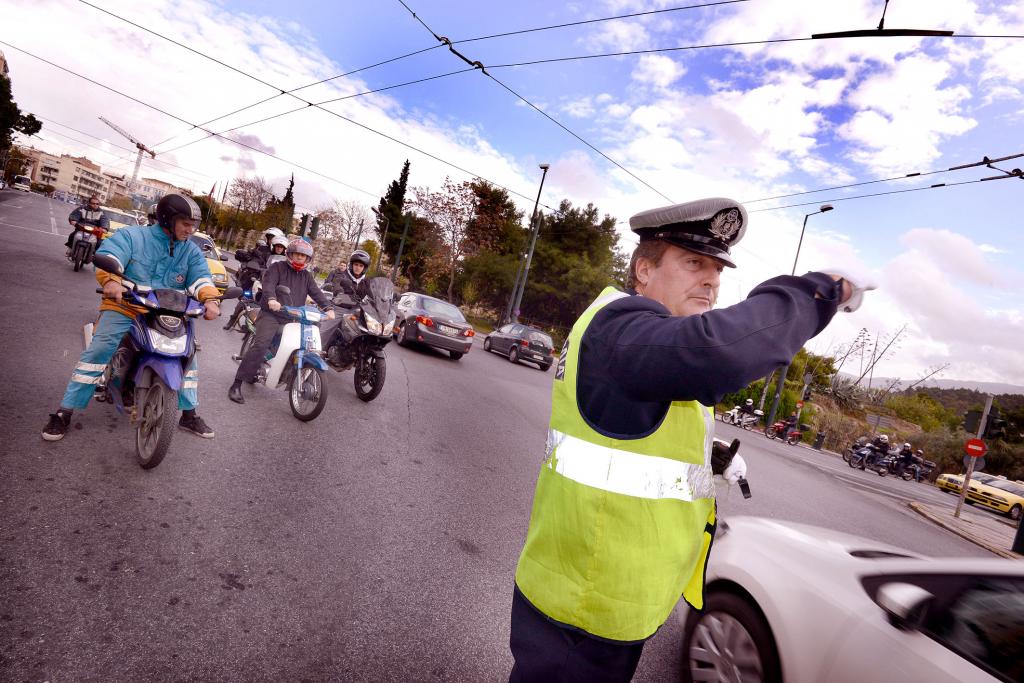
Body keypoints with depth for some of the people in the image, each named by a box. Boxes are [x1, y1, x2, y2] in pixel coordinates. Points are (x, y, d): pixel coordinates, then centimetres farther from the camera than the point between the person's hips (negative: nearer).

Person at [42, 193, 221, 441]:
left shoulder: (191, 251, 4)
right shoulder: (132, 236, -4)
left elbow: (201, 276, -9)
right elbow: (108, 256, -18)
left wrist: (210, 299, -32)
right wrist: (111, 280, -41)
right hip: (124, 307, -3)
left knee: (187, 354, -3)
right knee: (98, 351, -19)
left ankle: (189, 414, 11)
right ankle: (64, 412, -6)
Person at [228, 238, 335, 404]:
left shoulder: (307, 276, 17)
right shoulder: (277, 267, 3)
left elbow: (316, 293, 5)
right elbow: (268, 284, -15)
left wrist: (328, 308, -13)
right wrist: (271, 299, -37)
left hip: (292, 319, 6)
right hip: (271, 315, -6)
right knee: (260, 345, -23)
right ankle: (236, 384, -18)